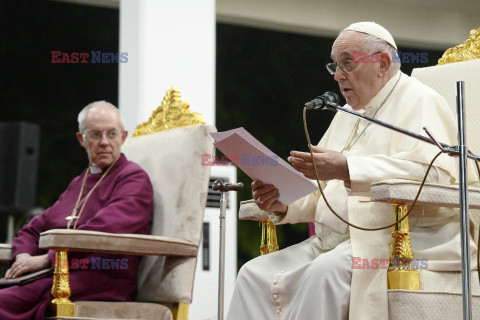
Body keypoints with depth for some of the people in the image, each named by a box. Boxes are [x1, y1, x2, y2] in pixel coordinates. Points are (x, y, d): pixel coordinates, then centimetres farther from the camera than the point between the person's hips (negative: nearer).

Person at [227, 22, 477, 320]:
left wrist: (347, 170, -28)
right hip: (336, 241, 9)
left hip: (406, 237, -9)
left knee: (324, 273, -35)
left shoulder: (419, 102, -3)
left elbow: (435, 173, -21)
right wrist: (283, 203, 1)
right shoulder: (346, 115, 25)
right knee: (255, 274, -10)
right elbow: (320, 192, 25)